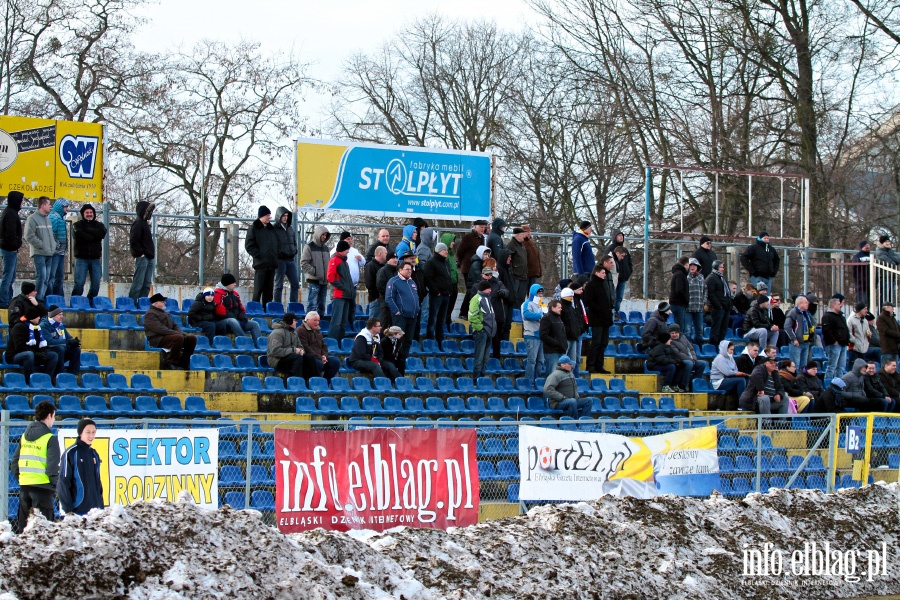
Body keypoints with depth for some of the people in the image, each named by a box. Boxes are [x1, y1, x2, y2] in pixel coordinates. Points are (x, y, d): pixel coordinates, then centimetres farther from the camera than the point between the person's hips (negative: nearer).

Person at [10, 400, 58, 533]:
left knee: (22, 525, 13)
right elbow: (52, 467, -15)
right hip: (42, 486, -6)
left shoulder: (25, 436, 11)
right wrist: (56, 484, -2)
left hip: (24, 486, 6)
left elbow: (14, 463, 11)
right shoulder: (50, 438, -9)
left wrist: (20, 478, 17)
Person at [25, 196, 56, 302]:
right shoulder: (33, 218, -8)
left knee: (47, 277, 8)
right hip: (39, 253, -8)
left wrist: (54, 245, 11)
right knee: (41, 276, -14)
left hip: (49, 253, 8)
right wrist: (42, 246, -15)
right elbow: (29, 236, -15)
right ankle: (39, 299, -11)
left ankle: (45, 297, 12)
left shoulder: (48, 219, 18)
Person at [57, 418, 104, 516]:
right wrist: (67, 509, -11)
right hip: (78, 510, -6)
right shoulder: (71, 453, -5)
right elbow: (63, 482, -7)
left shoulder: (94, 454, 15)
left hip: (95, 509, 6)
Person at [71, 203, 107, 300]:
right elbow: (78, 236, -15)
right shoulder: (77, 225, 7)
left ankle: (91, 302, 11)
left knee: (96, 284, 1)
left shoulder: (99, 225, 15)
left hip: (95, 258, 3)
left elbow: (102, 233, -9)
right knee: (79, 283, -10)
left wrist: (87, 230, -8)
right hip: (82, 258, -3)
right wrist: (93, 236, -8)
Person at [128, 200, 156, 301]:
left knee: (147, 284, 8)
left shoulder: (146, 223, 19)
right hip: (142, 258, -9)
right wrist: (140, 253, -16)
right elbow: (133, 240, -17)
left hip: (149, 258, 9)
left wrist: (152, 255, 16)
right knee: (138, 283, -9)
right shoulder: (138, 223, -8)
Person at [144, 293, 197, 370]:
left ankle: (183, 362, -2)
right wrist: (177, 333, -22)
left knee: (192, 338, -4)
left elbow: (174, 325, 23)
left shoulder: (165, 313, 25)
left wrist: (182, 333, 0)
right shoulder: (150, 314, -7)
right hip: (157, 339, -9)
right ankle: (172, 363, -26)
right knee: (178, 338, -35)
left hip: (169, 336, 9)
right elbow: (159, 329, -19)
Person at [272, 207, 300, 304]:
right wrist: (280, 253, -15)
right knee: (279, 285, -3)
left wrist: (294, 250, 7)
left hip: (291, 259, 6)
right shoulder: (274, 229, -5)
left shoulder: (290, 228, 15)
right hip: (280, 260, -6)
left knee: (295, 284, 3)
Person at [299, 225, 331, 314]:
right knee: (312, 304, -9)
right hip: (314, 281, -7)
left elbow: (329, 263, 22)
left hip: (324, 281, 7)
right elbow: (303, 263, -10)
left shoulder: (325, 247, 15)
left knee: (321, 305, 10)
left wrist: (328, 274, 6)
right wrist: (314, 272, -15)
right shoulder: (309, 247, -4)